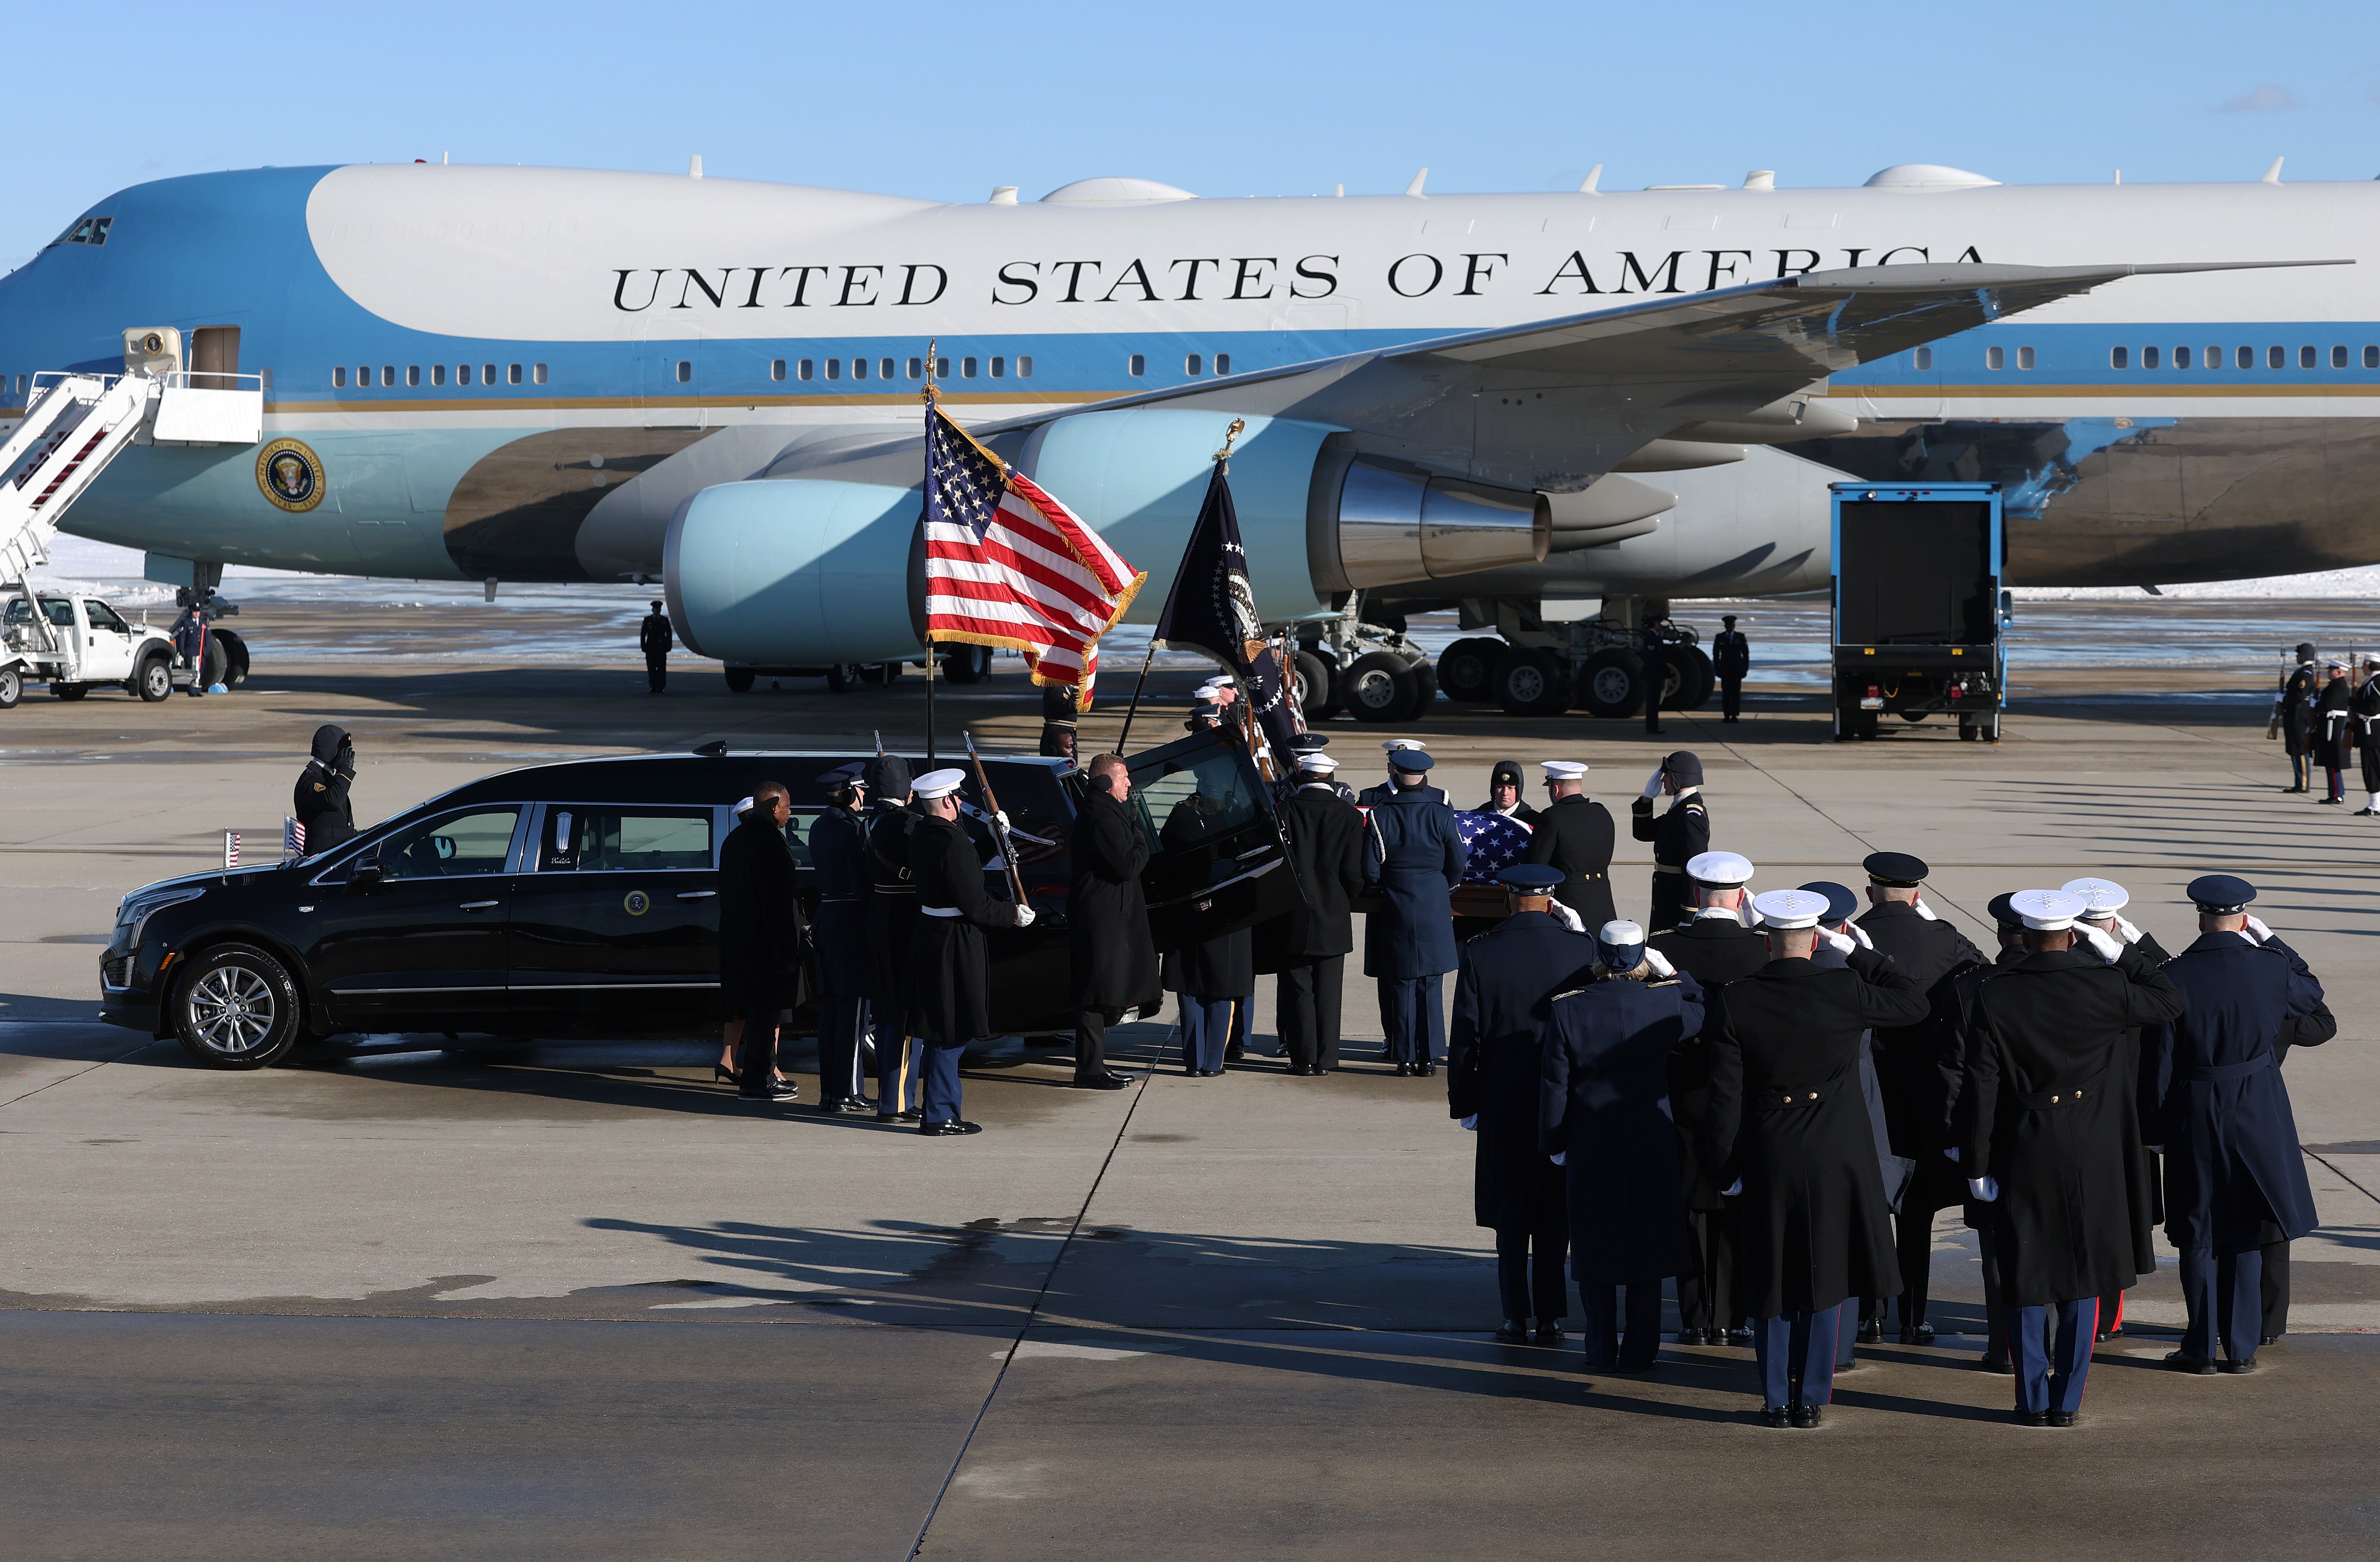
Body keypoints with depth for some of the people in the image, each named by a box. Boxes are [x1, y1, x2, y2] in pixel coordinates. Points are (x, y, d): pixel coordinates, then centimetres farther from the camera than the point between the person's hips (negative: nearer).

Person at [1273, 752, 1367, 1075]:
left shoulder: (1282, 811, -8)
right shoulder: (1349, 815, -5)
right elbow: (1354, 874, -5)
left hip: (1293, 919, -1)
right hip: (1333, 919, 1)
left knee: (1297, 989, 5)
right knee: (1328, 991, 9)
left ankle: (1304, 1058, 6)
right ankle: (1326, 1058, 11)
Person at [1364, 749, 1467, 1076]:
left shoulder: (1380, 815, -9)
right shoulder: (1442, 813, -4)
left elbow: (1370, 870, -8)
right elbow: (1458, 864, 0)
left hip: (1394, 911, -1)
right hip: (1435, 910, 1)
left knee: (1400, 985, 6)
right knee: (1430, 986, 8)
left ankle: (1405, 1056, 7)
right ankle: (1430, 1057, 7)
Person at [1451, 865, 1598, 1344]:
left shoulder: (1478, 954, -9)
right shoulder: (1582, 950, -7)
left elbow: (1464, 1039, -6)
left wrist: (1463, 1103, 4)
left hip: (1504, 1105, -1)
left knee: (1510, 1216, 9)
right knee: (1555, 1215, 10)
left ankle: (1517, 1317, 9)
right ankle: (1550, 1318, 10)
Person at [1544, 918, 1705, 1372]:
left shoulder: (1567, 1011, -11)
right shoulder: (1665, 1002, -10)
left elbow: (1555, 1088, -6)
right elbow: (1703, 1010, 13)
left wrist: (1555, 1145, 4)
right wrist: (1670, 973, 13)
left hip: (1591, 1152, 0)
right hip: (1653, 1149, 0)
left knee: (1595, 1250, 10)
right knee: (1647, 1246, 10)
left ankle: (1602, 1350, 14)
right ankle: (1640, 1349, 14)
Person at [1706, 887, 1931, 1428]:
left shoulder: (1733, 1002, -8)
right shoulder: (1846, 992, -11)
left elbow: (1725, 1096, -5)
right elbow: (1913, 1003, 6)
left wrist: (1730, 1168, 4)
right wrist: (1858, 953, 8)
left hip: (1767, 1161, 0)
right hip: (1837, 1159, 0)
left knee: (1772, 1283, 11)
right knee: (1824, 1282, 9)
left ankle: (1777, 1401, 15)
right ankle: (1812, 1400, 12)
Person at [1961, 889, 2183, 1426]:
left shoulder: (1996, 996, -9)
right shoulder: (2105, 986, -9)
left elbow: (1980, 1088, -7)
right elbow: (2170, 1001, 10)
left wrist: (1977, 1165, -1)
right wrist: (2118, 951, 7)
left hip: (2024, 1155, 0)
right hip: (2091, 1156, 0)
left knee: (2027, 1281, 9)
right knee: (2082, 1280, 10)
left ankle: (2033, 1401, 13)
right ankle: (2066, 1402, 12)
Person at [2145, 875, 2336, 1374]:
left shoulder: (2173, 977, -13)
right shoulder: (2271, 968, -9)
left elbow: (2159, 1063, -9)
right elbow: (2312, 997, 15)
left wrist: (2156, 1127, 2)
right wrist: (2271, 942, 17)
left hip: (2192, 1114, -1)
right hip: (2257, 1113, 2)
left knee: (2197, 1233, 10)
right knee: (2247, 1230, 13)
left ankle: (2201, 1346, 14)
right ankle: (2242, 1347, 15)